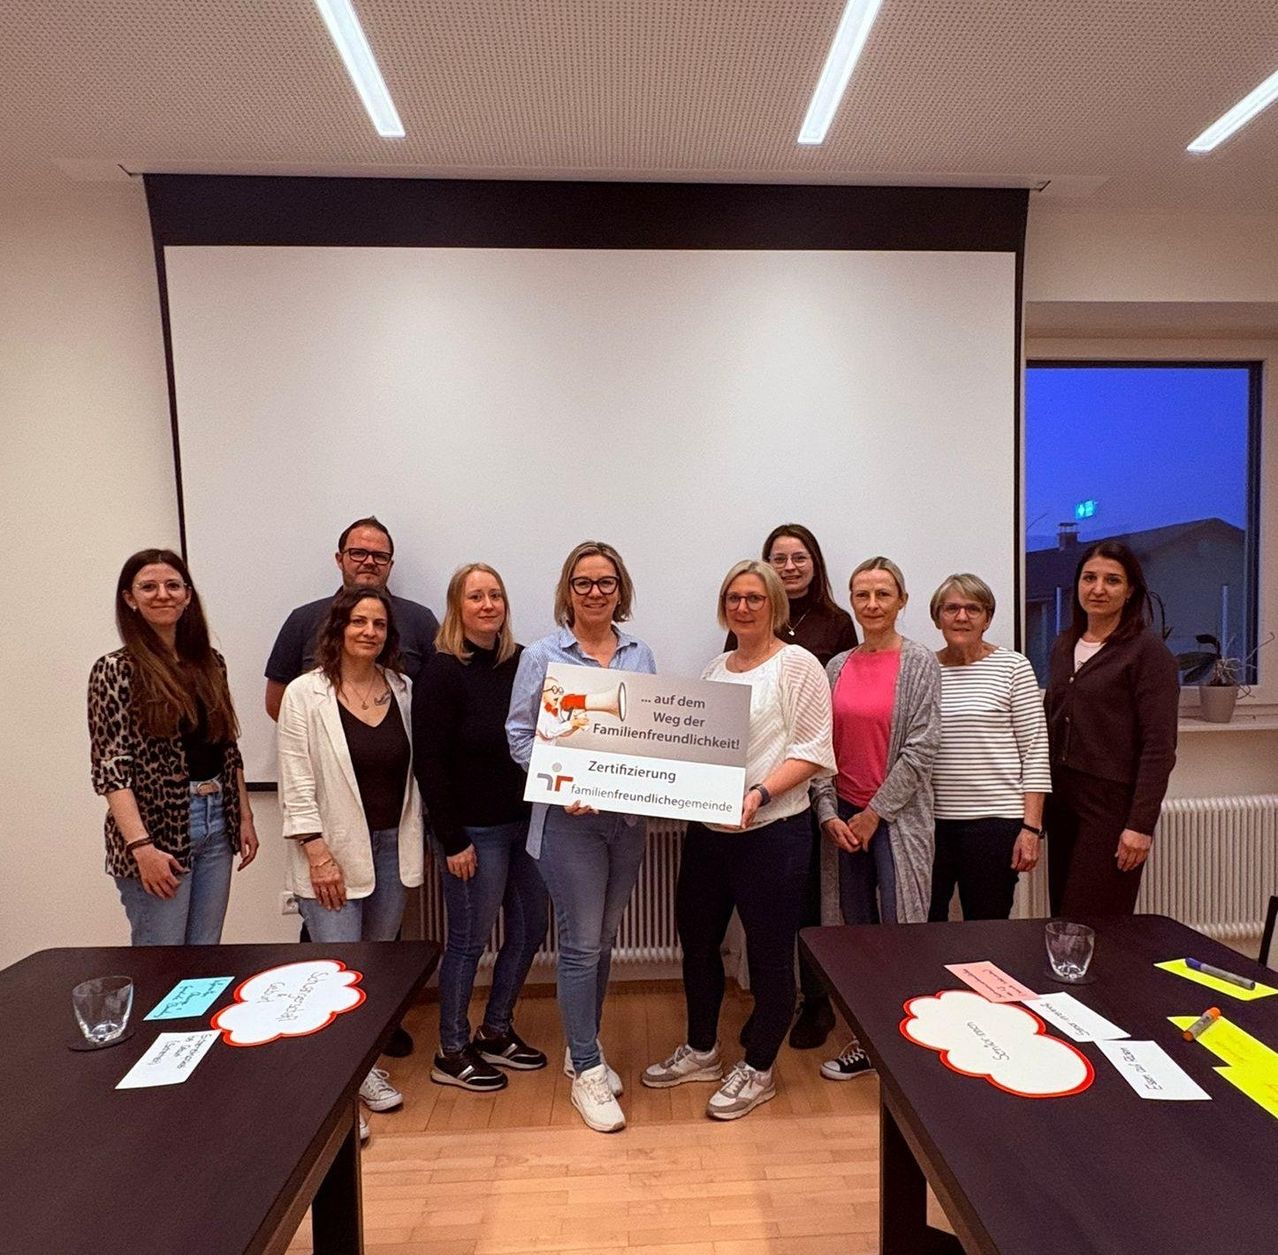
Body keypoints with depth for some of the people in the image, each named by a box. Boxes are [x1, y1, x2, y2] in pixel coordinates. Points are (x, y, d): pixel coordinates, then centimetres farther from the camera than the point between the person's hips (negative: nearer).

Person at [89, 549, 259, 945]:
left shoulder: (210, 662, 8)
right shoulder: (116, 670, -7)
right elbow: (110, 768, -12)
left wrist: (244, 816, 10)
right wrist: (141, 846, -18)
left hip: (217, 825, 5)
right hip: (157, 830, -5)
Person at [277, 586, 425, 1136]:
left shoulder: (402, 689, 3)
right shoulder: (305, 694, -8)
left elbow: (413, 769, 8)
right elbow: (296, 785, -10)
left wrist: (414, 840, 5)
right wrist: (319, 855, -13)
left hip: (391, 845, 4)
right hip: (333, 850, -4)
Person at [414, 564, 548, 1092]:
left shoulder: (522, 663, 3)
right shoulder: (442, 672, -12)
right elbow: (430, 763, -13)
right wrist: (453, 841, -13)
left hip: (526, 820, 6)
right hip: (476, 830, -6)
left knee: (529, 928, 15)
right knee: (469, 940, 7)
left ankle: (496, 1032, 36)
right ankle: (452, 1053, 28)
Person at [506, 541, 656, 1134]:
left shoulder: (640, 655, 8)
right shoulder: (542, 656, -5)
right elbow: (519, 735, -5)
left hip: (628, 814, 5)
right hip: (569, 817, -4)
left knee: (603, 938, 17)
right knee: (581, 943, 1)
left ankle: (584, 1049, 36)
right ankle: (587, 1072, 18)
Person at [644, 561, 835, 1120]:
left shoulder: (796, 663, -8)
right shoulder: (714, 669, 12)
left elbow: (814, 751, -13)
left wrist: (760, 793, -24)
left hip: (772, 831, -7)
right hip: (706, 829, 7)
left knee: (769, 953, 8)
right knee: (696, 940, 18)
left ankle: (757, 1070, 30)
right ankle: (701, 1050, 40)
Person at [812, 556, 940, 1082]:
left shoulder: (920, 663, -5)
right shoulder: (837, 667, 6)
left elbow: (921, 749, -10)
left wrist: (874, 813, -10)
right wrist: (829, 813, -3)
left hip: (897, 815, -4)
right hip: (845, 816, 5)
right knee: (858, 930, 13)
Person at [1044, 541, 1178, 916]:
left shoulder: (1147, 651, -8)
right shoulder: (1064, 645, 11)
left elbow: (1159, 747, -12)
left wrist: (1141, 824, -16)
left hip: (1113, 801, -6)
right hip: (1061, 799, 6)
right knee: (1061, 921, 11)